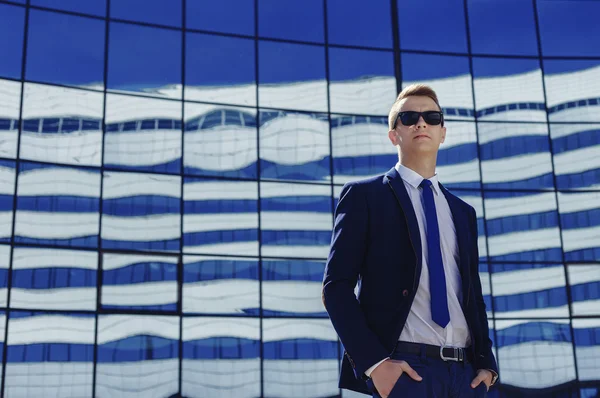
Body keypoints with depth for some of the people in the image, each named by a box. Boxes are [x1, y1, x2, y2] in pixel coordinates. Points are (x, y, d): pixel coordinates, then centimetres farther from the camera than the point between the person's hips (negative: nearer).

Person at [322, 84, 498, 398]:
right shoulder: (364, 196, 3)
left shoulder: (462, 213, 19)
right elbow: (336, 286, -4)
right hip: (403, 369, -5)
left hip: (465, 372, 5)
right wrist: (373, 361, -15)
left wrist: (486, 363, 4)